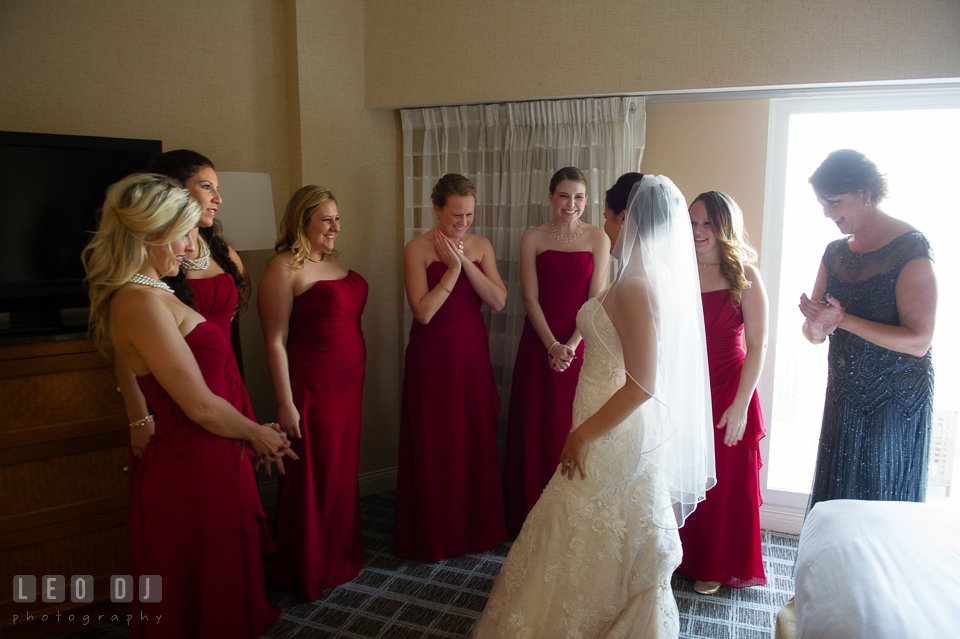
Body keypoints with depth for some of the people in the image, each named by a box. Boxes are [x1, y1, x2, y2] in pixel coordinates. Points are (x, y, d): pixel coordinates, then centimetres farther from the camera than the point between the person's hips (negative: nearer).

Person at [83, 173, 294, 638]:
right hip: (191, 471, -9)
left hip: (198, 463, 9)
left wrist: (254, 432, 9)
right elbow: (201, 406, -21)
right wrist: (256, 434, -4)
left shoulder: (149, 295, 10)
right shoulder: (142, 302, -22)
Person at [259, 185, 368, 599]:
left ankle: (340, 556, 36)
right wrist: (285, 404, -17)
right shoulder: (285, 268, -13)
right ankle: (307, 572, 24)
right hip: (311, 387, -8)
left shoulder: (332, 260, 12)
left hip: (348, 384, 8)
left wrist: (357, 379, 14)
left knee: (343, 469, 17)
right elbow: (275, 342, -15)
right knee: (313, 476, 5)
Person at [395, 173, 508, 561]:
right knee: (432, 444, 5)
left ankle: (475, 526, 30)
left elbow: (498, 301, -6)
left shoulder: (481, 246, 5)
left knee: (475, 439, 11)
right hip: (432, 355, -4)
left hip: (472, 353, 4)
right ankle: (432, 535, 24)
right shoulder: (418, 249, -8)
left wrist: (466, 262, -14)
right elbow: (423, 312, -17)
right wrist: (452, 268, -17)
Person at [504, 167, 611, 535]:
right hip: (541, 342, 0)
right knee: (538, 428, 6)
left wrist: (572, 345, -13)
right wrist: (553, 346, -13)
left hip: (583, 341, 0)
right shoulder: (533, 238, 2)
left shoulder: (598, 238, 2)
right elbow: (530, 299, -3)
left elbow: (596, 298, -3)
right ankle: (534, 516, 21)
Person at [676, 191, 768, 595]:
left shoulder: (745, 277, -6)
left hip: (727, 392, -3)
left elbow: (758, 345, -8)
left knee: (724, 481, 9)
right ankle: (681, 557, 31)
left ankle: (716, 566, 29)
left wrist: (741, 405, -14)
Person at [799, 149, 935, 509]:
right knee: (835, 506, 11)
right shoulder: (835, 253, 7)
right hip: (844, 398, 6)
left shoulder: (909, 247, -12)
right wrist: (818, 325, -15)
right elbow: (812, 335, 8)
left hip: (896, 401, -6)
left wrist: (842, 319, -20)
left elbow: (918, 341, -19)